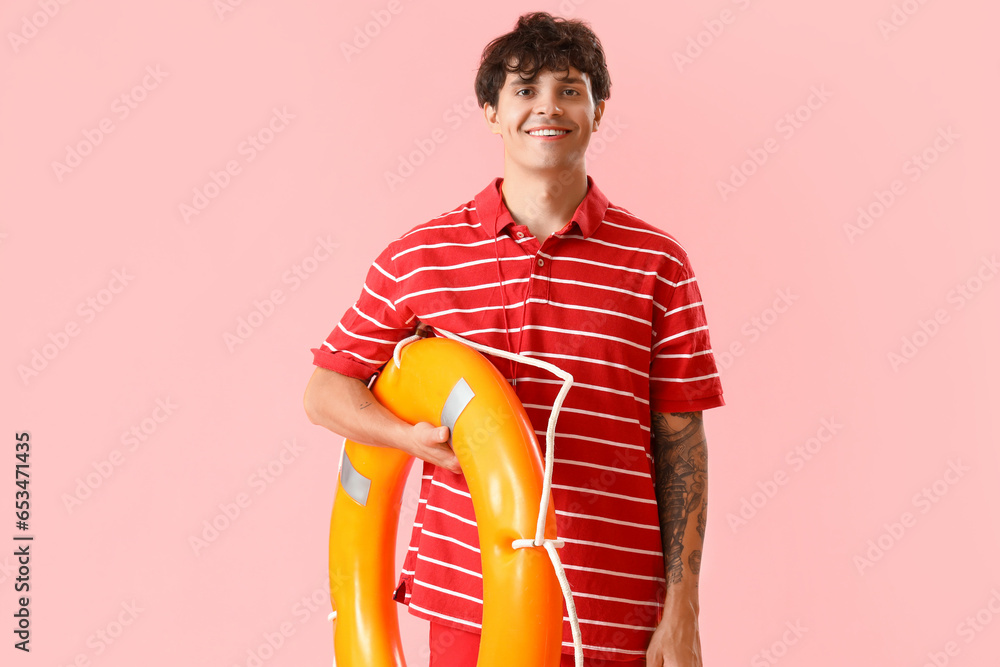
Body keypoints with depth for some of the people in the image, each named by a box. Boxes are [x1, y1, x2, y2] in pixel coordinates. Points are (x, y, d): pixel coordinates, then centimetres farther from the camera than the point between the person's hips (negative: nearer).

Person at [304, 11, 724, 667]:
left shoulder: (657, 262, -1)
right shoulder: (419, 256, 0)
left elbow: (680, 447, 0)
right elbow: (326, 391, 8)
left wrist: (681, 613, -1)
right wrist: (415, 437, -11)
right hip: (466, 606, 1)